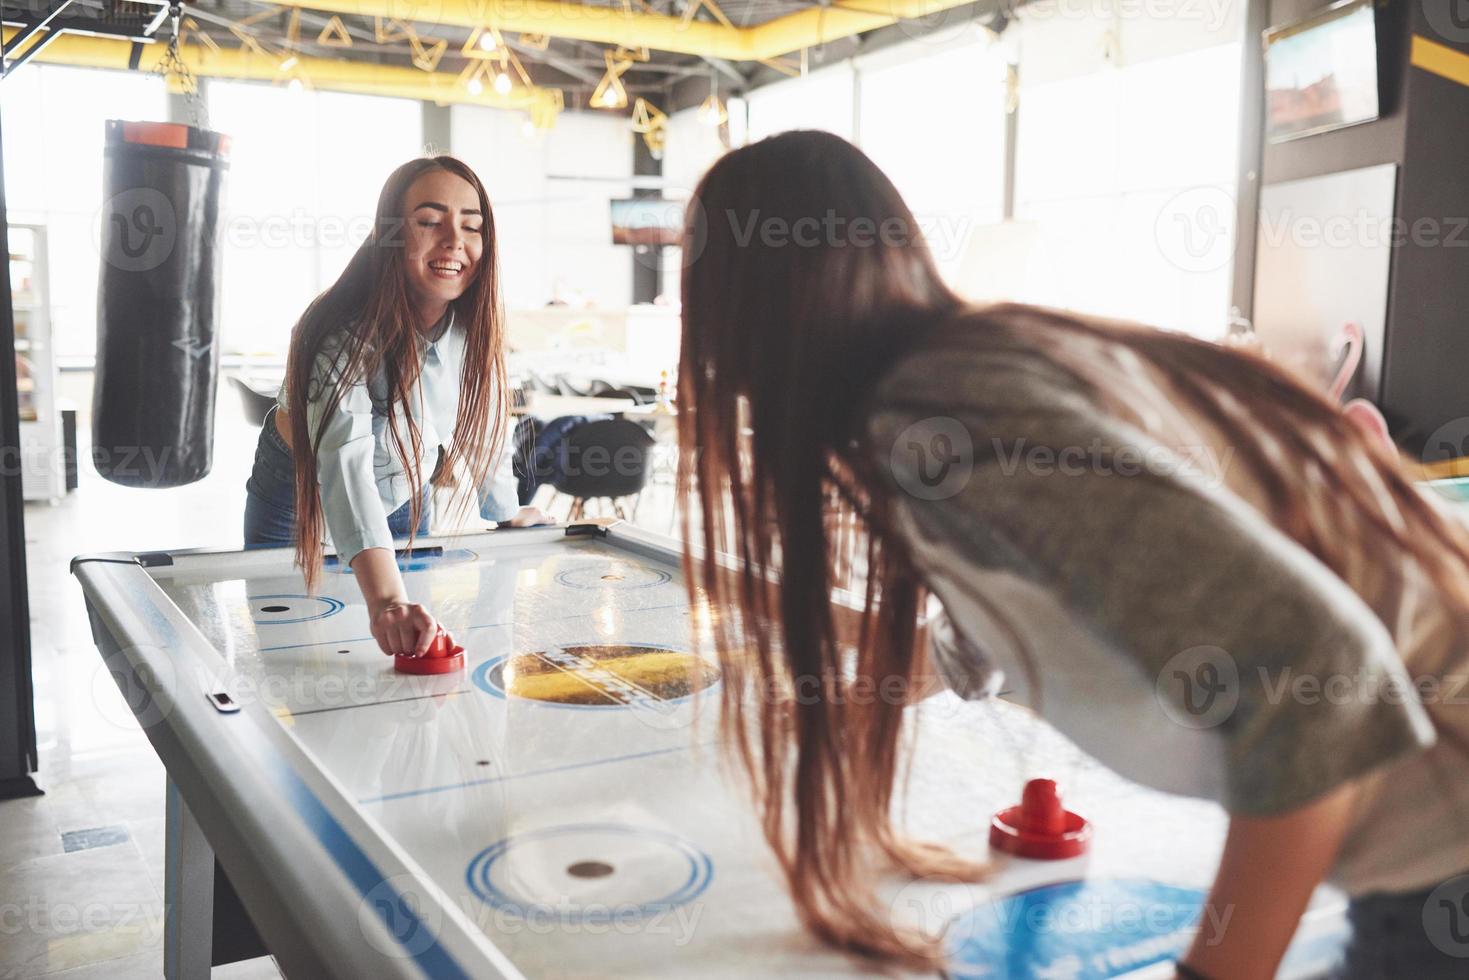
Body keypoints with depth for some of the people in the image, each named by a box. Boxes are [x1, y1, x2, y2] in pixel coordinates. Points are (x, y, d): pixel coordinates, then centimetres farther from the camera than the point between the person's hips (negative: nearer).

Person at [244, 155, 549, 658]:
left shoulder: (473, 325, -20)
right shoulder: (347, 338, -39)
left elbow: (479, 420, -1)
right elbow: (346, 467, -54)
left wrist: (508, 512, 9)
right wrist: (386, 601, -68)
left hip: (405, 498, 5)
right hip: (302, 495, -4)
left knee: (411, 659, 14)